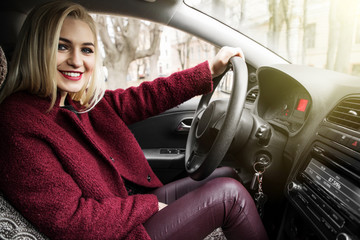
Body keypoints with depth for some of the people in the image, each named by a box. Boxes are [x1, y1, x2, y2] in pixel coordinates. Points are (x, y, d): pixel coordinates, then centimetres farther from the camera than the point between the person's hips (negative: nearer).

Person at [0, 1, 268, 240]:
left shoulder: (86, 102, 1)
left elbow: (147, 96, 2)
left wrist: (212, 67, 4)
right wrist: (151, 205, -16)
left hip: (137, 207, 8)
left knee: (226, 174, 10)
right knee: (228, 192, -11)